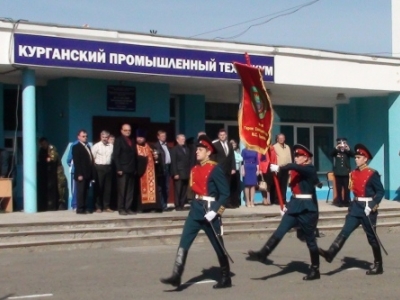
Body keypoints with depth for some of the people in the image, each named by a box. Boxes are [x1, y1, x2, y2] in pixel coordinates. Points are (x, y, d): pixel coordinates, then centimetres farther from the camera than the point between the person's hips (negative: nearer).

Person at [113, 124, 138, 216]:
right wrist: (119, 169, -15)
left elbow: (135, 155, 15)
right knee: (122, 191, -3)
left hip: (131, 170, 6)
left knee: (130, 191, 4)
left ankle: (128, 208, 8)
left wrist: (135, 168, 7)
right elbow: (115, 156, -7)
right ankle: (121, 209, 2)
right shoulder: (118, 140, 0)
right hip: (123, 170, -6)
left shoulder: (132, 141, 18)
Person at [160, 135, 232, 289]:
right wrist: (195, 205, 11)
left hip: (209, 211, -7)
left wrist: (215, 211, -19)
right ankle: (176, 276, -5)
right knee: (183, 243, -3)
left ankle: (226, 278, 18)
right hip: (195, 210, 7)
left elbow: (225, 193, -13)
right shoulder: (194, 169, 10)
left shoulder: (215, 169, -12)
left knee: (218, 246, 5)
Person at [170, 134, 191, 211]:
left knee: (184, 191, 2)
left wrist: (190, 172, 5)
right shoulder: (174, 149, 2)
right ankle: (177, 206, -1)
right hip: (178, 174, -5)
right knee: (178, 191, -5)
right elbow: (173, 162, -5)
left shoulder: (187, 149, 18)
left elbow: (189, 161, 15)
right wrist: (175, 173, -12)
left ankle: (182, 205, 7)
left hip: (186, 174, 5)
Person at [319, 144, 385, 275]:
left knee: (372, 238, 3)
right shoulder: (354, 173, 8)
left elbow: (381, 191, -13)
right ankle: (330, 253, -18)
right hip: (356, 207, 6)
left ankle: (378, 266, 14)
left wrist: (372, 206, -21)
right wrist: (354, 204, 15)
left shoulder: (372, 174, -12)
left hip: (367, 208, -6)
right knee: (345, 231, -7)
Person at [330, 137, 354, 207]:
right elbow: (331, 154, -16)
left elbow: (353, 155, -14)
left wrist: (348, 149, -32)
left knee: (346, 188, 2)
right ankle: (339, 202, 9)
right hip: (338, 173, 0)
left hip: (346, 172, 0)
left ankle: (346, 201, 9)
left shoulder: (347, 151, 2)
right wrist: (336, 148, -32)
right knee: (339, 188, 3)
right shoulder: (336, 151, 2)